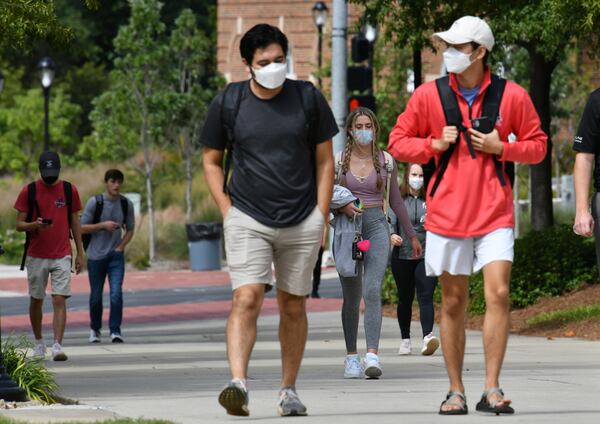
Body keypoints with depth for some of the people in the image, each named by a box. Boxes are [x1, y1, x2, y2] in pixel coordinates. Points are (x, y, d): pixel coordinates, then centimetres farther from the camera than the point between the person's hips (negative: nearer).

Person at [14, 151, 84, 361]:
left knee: (60, 300, -12)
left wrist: (80, 253, 9)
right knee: (36, 301, 10)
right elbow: (19, 224, 0)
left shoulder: (70, 190, 4)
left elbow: (75, 223, 11)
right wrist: (35, 225, -22)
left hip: (62, 256, 0)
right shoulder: (29, 192, -1)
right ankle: (39, 342, 27)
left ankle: (57, 346, -17)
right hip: (36, 256, 0)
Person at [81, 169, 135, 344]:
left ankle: (115, 331, -9)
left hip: (116, 256, 1)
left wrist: (121, 247, -3)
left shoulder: (126, 204, 1)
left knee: (116, 293, -13)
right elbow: (82, 228, -5)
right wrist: (103, 225, -17)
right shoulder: (95, 202, -7)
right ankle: (95, 329, 27)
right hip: (96, 255, -1)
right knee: (96, 296, 7)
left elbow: (130, 230, 12)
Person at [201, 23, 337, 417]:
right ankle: (238, 382, -27)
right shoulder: (228, 103, 0)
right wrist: (227, 210, -1)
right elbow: (212, 160, 10)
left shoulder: (308, 98, 3)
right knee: (247, 299, -17)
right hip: (248, 220, -2)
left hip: (302, 223, 2)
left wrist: (321, 215, 2)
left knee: (293, 306, 7)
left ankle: (289, 390, 16)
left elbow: (324, 159, 9)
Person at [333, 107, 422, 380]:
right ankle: (351, 355, 12)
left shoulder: (386, 161, 8)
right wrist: (343, 207, -13)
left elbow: (395, 201, 18)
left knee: (372, 291, -16)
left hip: (376, 226, -1)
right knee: (351, 296, 4)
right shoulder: (338, 160, 4)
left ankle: (372, 355, -26)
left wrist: (412, 235, 23)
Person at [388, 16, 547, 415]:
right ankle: (456, 391, 14)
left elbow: (537, 146, 7)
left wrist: (502, 147, -10)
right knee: (453, 302, 5)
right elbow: (398, 142, 9)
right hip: (446, 213, 1)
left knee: (498, 293, -13)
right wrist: (434, 145, -8)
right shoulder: (429, 94, 2)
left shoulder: (512, 96, 0)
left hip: (495, 214, -1)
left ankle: (492, 389, -8)